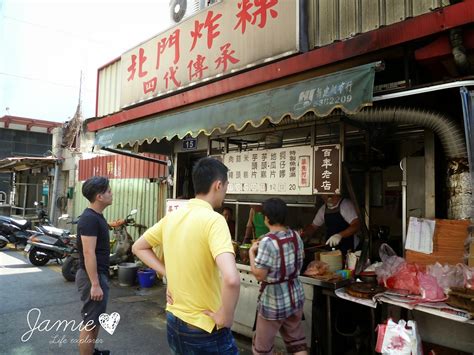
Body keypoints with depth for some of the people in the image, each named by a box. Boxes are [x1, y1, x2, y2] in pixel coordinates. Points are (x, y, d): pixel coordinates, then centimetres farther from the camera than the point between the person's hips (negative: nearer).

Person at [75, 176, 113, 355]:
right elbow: (88, 253, -25)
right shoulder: (89, 218, -20)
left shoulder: (97, 216, 11)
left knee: (96, 319, 22)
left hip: (98, 274, 10)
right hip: (92, 277, -10)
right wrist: (95, 284, -25)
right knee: (90, 323, 0)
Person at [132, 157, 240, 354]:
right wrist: (225, 319, -20)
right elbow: (231, 279, -36)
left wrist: (169, 274, 6)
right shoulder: (213, 220, -23)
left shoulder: (172, 217, -1)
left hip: (173, 321, 6)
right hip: (205, 329, -6)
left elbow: (138, 248, 14)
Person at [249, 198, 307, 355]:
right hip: (295, 297, 7)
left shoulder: (267, 241, -24)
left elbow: (259, 275, -21)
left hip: (274, 301, -6)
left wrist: (252, 252, -10)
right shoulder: (296, 236, -2)